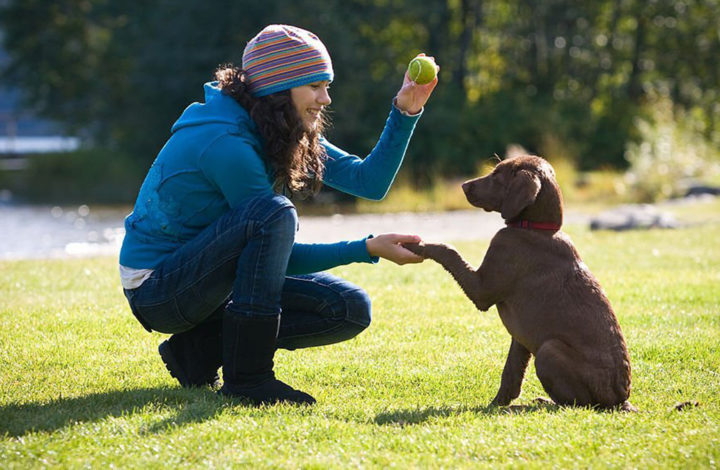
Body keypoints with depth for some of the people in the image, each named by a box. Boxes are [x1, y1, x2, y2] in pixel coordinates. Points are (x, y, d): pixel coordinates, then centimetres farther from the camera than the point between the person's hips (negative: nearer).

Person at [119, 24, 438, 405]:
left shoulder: (289, 135, 4)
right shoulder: (225, 142, -24)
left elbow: (370, 181, 2)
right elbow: (282, 256, -20)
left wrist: (405, 113, -9)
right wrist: (369, 249, -22)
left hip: (212, 280, 9)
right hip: (155, 289, -9)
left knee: (350, 310, -3)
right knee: (274, 213, -33)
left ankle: (201, 348, 1)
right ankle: (245, 376, -25)